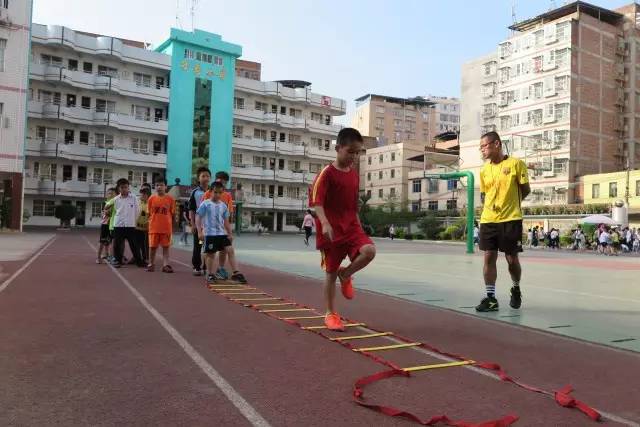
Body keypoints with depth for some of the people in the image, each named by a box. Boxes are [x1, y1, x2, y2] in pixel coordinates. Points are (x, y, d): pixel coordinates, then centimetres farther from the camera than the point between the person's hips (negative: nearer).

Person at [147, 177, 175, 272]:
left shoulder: (170, 199, -2)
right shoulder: (152, 198, 2)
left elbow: (172, 214, 3)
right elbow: (149, 213, 9)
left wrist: (172, 227, 2)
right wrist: (150, 223, 3)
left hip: (166, 228, -1)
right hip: (154, 227, 1)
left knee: (166, 247, 3)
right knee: (152, 247, 9)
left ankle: (165, 265, 6)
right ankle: (151, 264, 22)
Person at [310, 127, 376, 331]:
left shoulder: (354, 174, 11)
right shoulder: (327, 173, -10)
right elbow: (316, 202, -20)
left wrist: (358, 227, 21)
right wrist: (325, 223, -34)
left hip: (351, 227, 5)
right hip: (331, 230, -5)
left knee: (369, 250, -22)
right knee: (331, 272, 4)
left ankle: (346, 275, 8)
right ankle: (331, 314, 21)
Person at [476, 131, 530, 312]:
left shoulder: (515, 163, -4)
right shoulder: (484, 170, 10)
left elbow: (526, 190, 1)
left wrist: (511, 202, 2)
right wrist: (491, 206, 4)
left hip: (511, 219, -4)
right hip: (488, 220, 4)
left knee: (512, 258, 5)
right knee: (489, 257, -1)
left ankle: (516, 289, 32)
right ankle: (491, 298, 5)